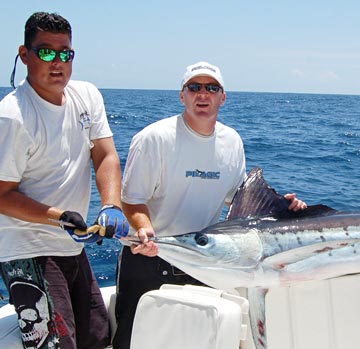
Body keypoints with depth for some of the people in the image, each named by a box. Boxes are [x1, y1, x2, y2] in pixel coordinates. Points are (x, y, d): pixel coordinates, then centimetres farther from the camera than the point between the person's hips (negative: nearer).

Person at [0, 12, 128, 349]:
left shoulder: (87, 96, 2)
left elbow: (106, 156, -3)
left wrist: (111, 207, -20)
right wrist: (60, 217, -25)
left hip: (72, 245, 8)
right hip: (28, 251, -7)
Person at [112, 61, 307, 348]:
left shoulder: (232, 142, 2)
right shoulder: (155, 138, -15)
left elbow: (237, 198, 14)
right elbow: (132, 199, -14)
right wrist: (144, 229, -34)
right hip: (149, 258, -4)